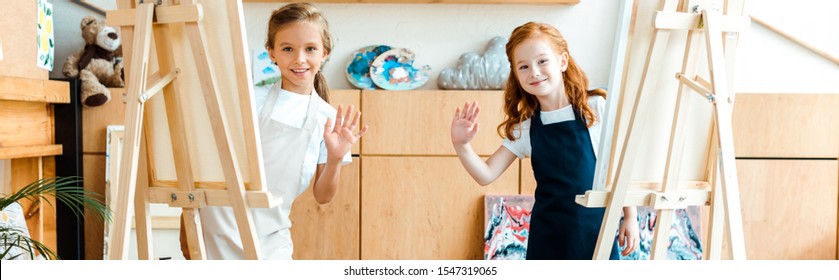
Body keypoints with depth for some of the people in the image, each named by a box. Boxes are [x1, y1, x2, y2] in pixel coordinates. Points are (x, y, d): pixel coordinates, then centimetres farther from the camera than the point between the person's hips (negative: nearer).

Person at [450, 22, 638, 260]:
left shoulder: (595, 108, -6)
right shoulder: (525, 127, -1)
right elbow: (486, 175, -4)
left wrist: (630, 217, 0)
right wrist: (461, 145, -21)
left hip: (594, 225, -2)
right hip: (548, 232, 2)